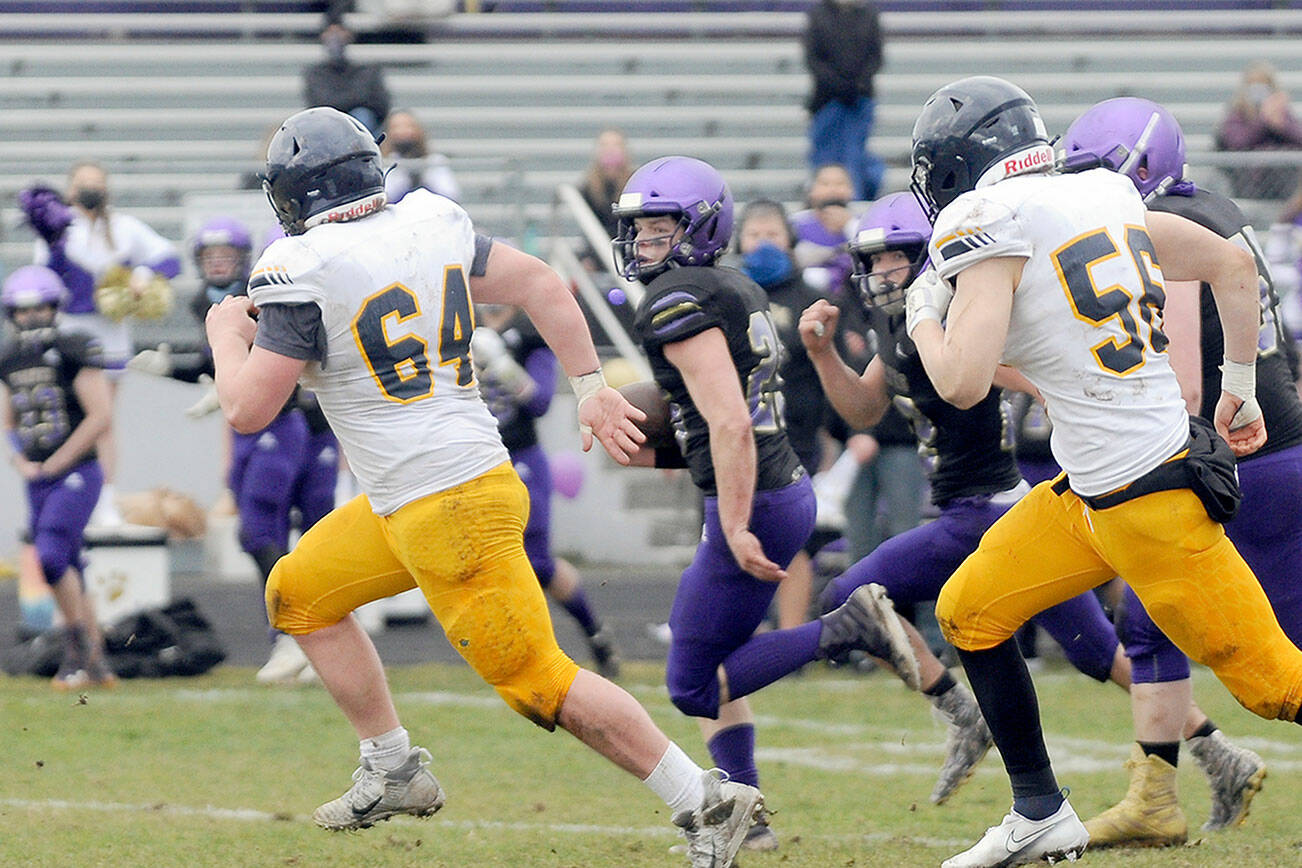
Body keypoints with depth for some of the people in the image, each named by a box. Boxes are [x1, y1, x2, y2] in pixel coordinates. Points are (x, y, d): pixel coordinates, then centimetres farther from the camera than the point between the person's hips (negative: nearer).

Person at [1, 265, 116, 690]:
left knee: (52, 556, -20)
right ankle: (97, 662, 12)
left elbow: (99, 417, -14)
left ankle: (79, 647, -5)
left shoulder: (74, 352, -10)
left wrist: (55, 463, -13)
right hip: (38, 480, 7)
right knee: (68, 569, 7)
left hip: (76, 475, -7)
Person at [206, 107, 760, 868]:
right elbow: (541, 284, 9)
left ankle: (708, 803, -6)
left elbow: (248, 410, -12)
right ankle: (395, 774, 22)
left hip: (450, 513, -9)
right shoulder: (428, 228, 8)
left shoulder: (305, 273, -14)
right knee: (300, 595, 20)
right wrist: (591, 388, 10)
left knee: (537, 679, -6)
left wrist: (227, 334, 8)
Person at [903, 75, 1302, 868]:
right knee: (971, 613, 15)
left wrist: (924, 316, -1)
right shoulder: (1100, 197, 10)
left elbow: (963, 382, -21)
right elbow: (1232, 266, 15)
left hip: (1150, 501, -9)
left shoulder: (992, 223, -13)